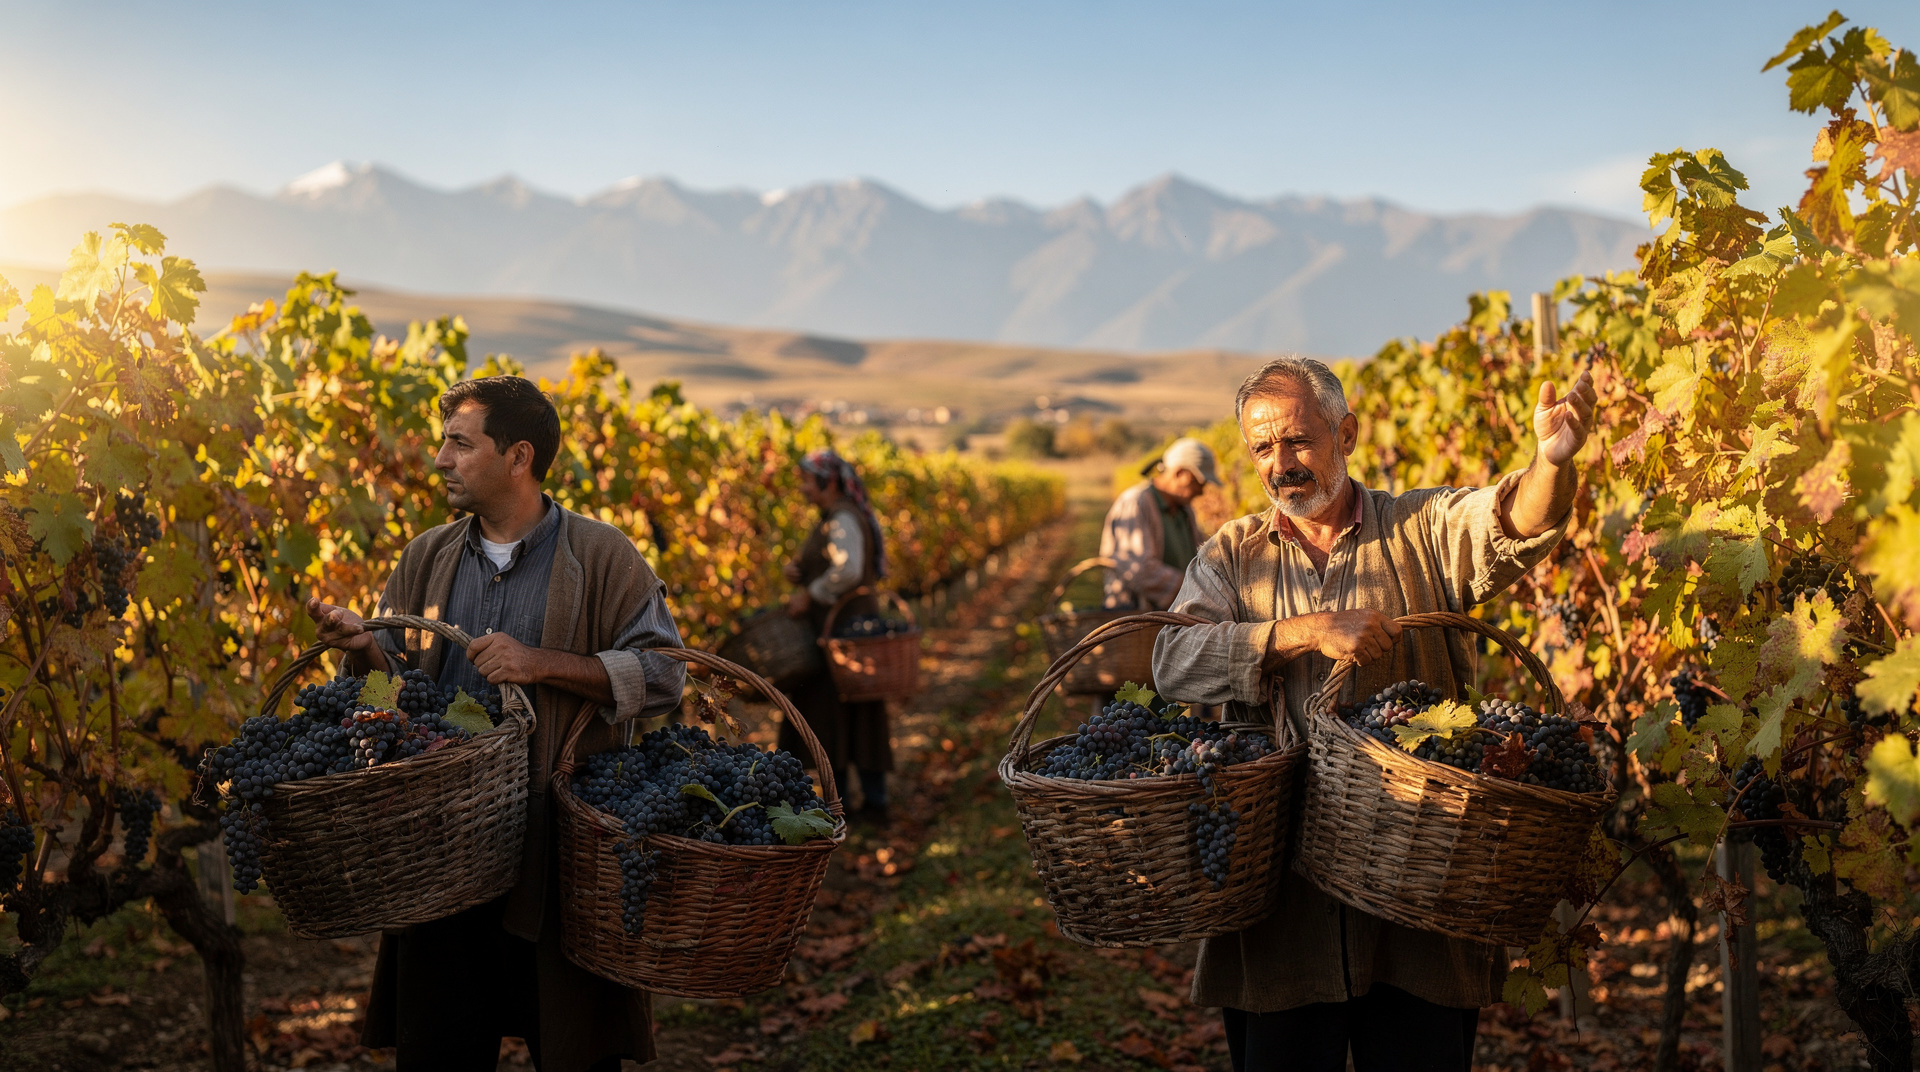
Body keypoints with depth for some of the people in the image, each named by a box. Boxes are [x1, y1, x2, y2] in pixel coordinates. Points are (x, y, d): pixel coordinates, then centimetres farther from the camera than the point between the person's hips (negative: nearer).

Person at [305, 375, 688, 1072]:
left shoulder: (600, 555, -3)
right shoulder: (426, 558, 12)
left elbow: (662, 676, -10)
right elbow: (400, 677, 15)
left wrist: (542, 663, -18)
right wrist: (363, 646, -7)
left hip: (562, 853, -4)